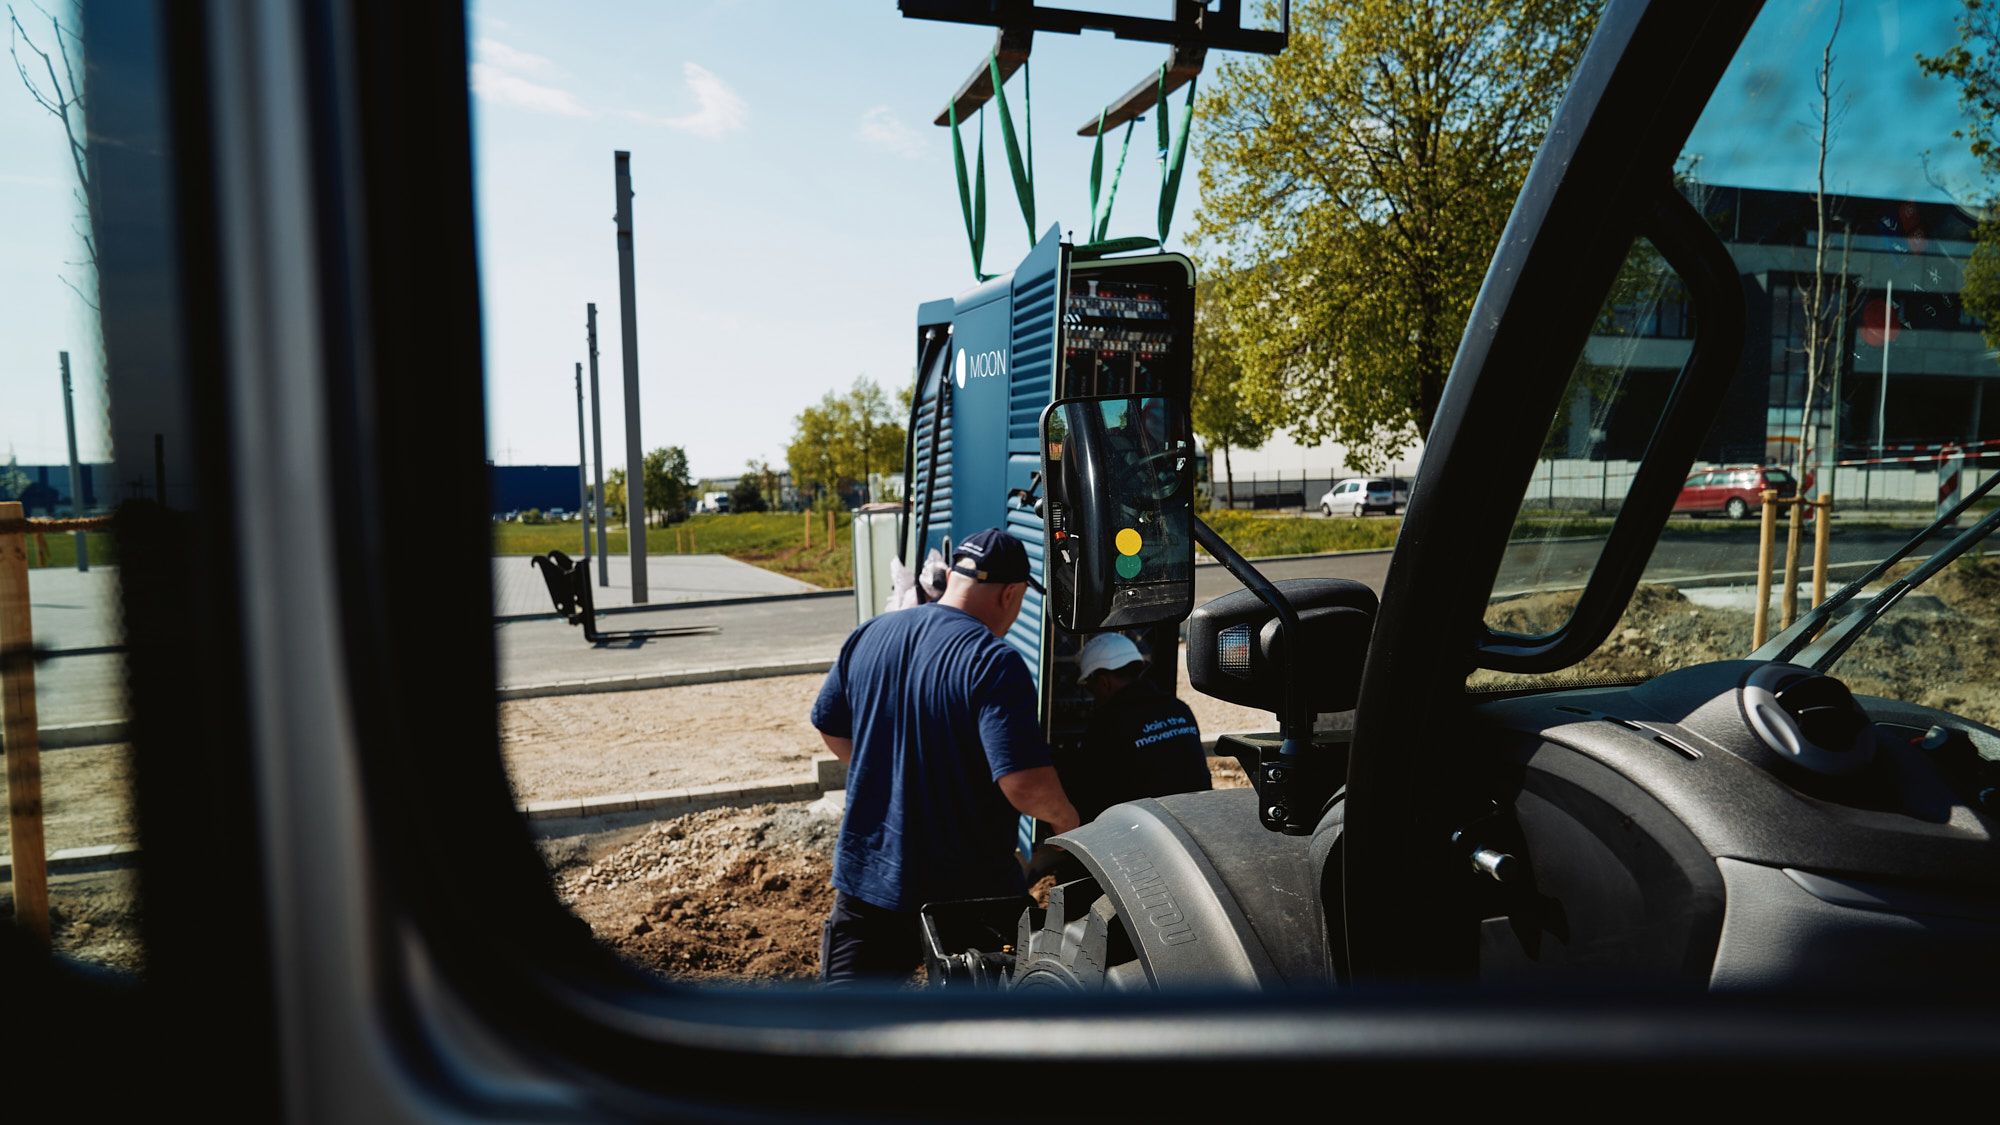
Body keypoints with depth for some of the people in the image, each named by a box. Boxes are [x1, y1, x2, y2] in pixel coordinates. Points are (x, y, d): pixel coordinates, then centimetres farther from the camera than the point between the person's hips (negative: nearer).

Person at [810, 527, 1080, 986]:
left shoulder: (868, 636, -1)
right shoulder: (993, 662, -22)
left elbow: (830, 727, 12)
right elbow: (1026, 785, -28)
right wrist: (1066, 818, -7)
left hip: (865, 874, 5)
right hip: (968, 889, -4)